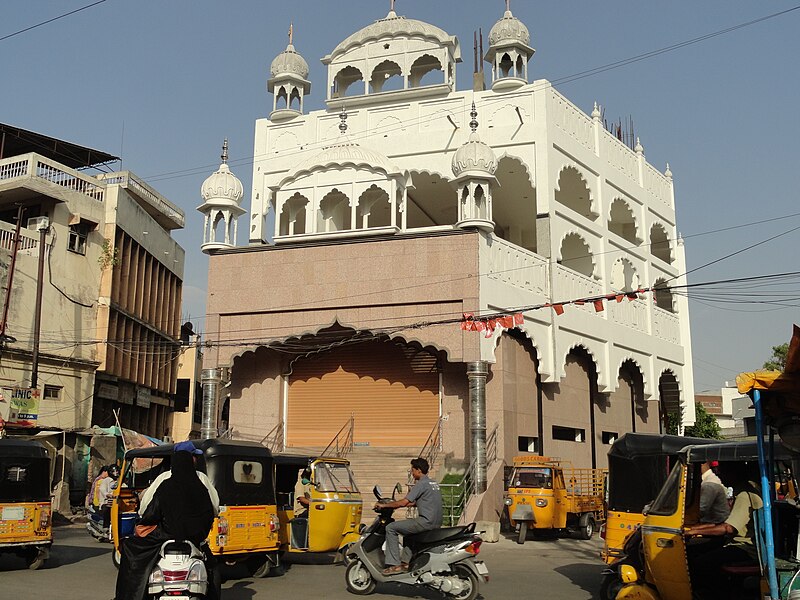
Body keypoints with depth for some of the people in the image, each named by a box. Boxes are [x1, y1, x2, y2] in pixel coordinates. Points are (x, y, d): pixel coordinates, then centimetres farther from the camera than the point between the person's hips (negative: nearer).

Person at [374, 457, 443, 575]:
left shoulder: (421, 484, -10)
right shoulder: (433, 483, 19)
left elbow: (404, 502, -14)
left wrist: (384, 505, -3)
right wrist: (396, 504, 28)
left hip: (426, 521, -10)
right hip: (437, 523, 10)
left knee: (390, 528, -5)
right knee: (407, 528, 32)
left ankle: (395, 565, -11)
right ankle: (407, 562, 23)